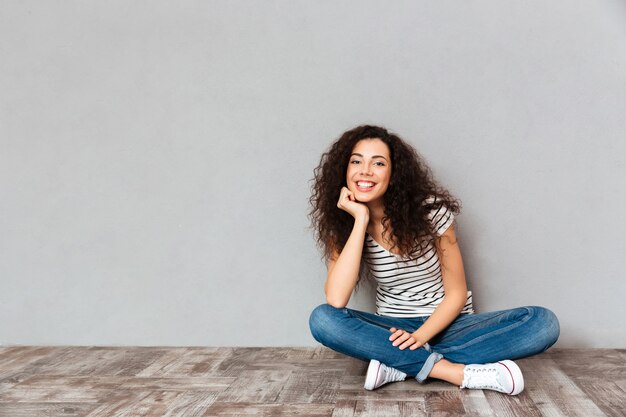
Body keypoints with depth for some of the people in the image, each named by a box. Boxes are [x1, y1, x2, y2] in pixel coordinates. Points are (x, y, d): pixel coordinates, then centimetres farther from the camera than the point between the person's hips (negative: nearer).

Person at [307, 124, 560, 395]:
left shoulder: (430, 210, -12)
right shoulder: (343, 225, -8)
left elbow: (456, 293, -7)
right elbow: (336, 300, -24)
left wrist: (420, 337, -24)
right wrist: (361, 219, -25)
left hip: (446, 324, 0)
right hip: (394, 331, 0)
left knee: (543, 322, -23)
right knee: (322, 319, -29)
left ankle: (398, 364, -27)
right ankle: (458, 372, -29)